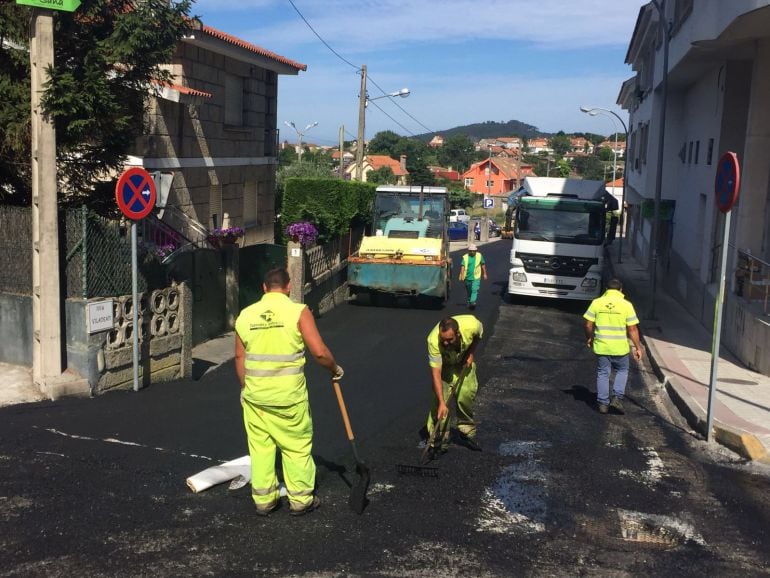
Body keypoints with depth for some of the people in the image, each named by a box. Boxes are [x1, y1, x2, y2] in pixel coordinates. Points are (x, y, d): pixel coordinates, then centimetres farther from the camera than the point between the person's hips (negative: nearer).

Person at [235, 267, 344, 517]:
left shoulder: (245, 315, 2)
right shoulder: (298, 312, -11)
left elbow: (239, 357, 9)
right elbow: (320, 352, -15)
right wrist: (335, 369, 4)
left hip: (255, 394, 4)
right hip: (289, 395, -4)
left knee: (260, 447, 14)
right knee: (297, 446, 11)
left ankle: (263, 500, 24)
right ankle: (300, 500, 21)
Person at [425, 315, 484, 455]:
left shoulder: (471, 325, -37)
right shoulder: (433, 340, -41)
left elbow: (479, 334, -8)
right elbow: (436, 373, -37)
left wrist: (471, 353, -12)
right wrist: (442, 403, -40)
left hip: (465, 361, 2)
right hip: (444, 363, -2)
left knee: (467, 394, -1)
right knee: (441, 397, -14)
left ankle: (467, 431, 21)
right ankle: (439, 440, -5)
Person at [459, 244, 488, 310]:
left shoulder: (479, 256, 1)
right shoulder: (465, 257, -2)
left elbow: (483, 265, 13)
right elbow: (462, 266, -11)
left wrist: (484, 273, 16)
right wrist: (462, 275, -23)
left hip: (476, 277, -2)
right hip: (467, 277, 2)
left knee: (474, 290, -16)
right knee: (469, 291, 15)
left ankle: (473, 302, -22)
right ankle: (469, 302, 33)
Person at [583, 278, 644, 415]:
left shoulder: (596, 302, -2)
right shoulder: (626, 305, -5)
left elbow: (588, 325, -1)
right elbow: (632, 329, -6)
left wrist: (589, 338, 17)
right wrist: (638, 347, 2)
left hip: (601, 346, 1)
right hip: (620, 347, -1)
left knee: (602, 373, 12)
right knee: (622, 371, 19)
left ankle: (603, 403, 13)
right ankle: (617, 398, 7)